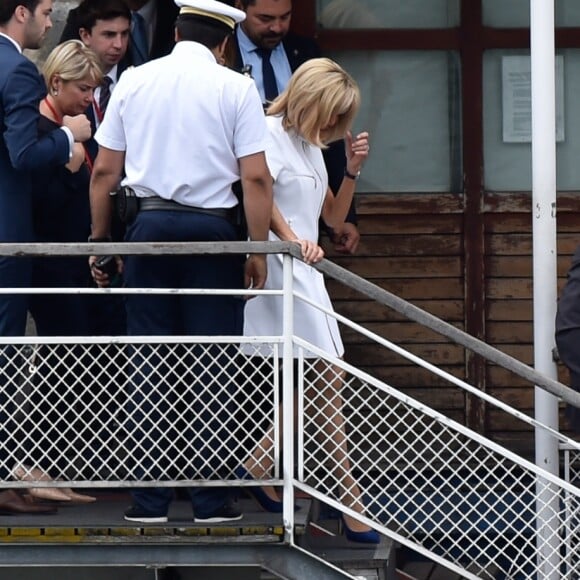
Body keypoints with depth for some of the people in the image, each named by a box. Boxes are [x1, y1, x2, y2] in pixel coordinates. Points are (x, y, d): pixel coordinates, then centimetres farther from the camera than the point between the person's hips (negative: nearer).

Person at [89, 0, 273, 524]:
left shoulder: (134, 82, 6)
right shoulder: (236, 88, -2)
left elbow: (104, 171, 8)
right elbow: (256, 177, -7)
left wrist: (100, 238, 17)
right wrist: (258, 250, -1)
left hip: (149, 226, 2)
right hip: (212, 229, -2)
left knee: (149, 366, 5)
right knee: (213, 369, 1)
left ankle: (150, 499, 3)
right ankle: (211, 498, -1)